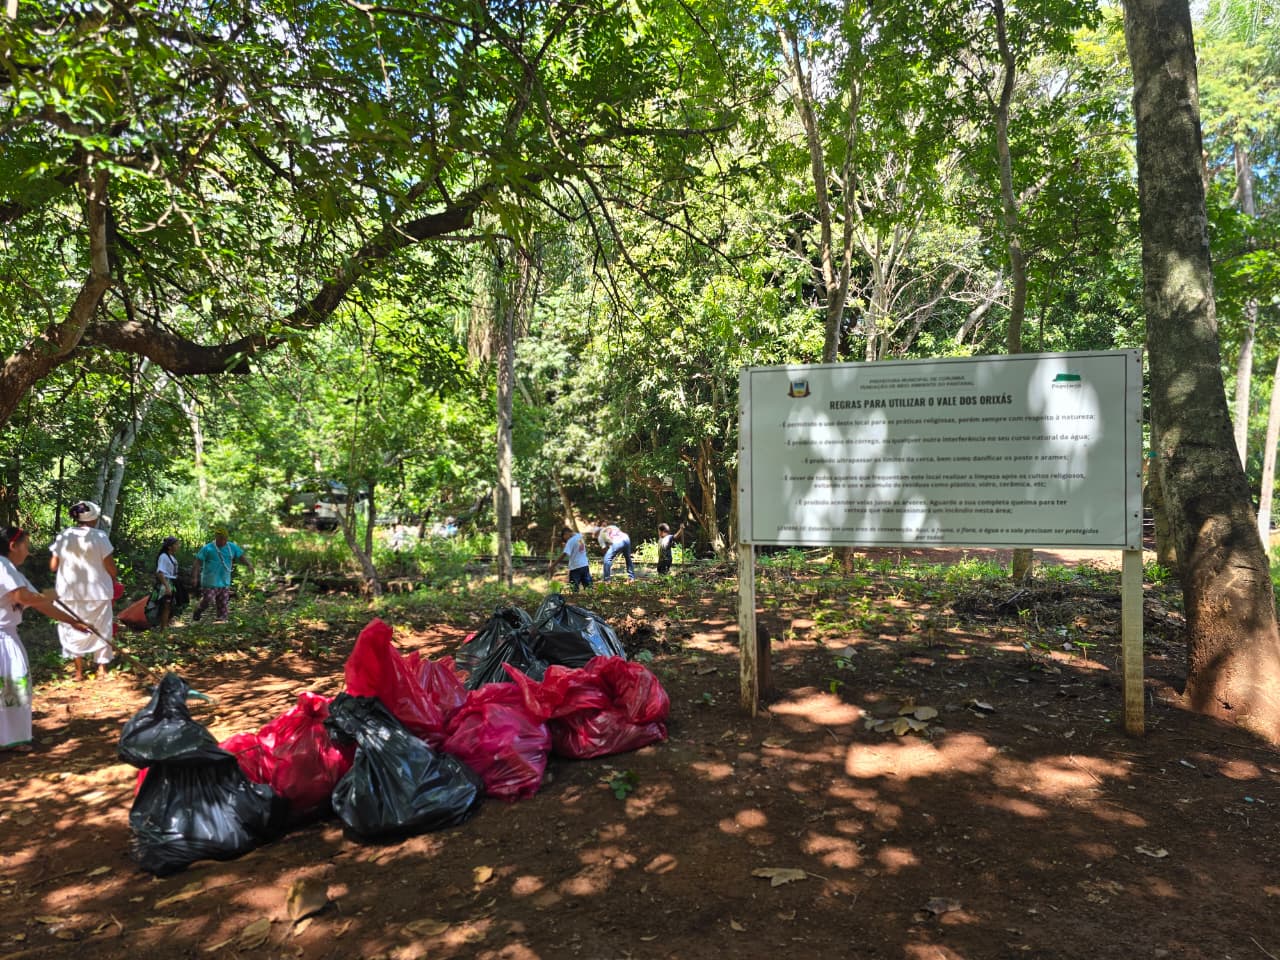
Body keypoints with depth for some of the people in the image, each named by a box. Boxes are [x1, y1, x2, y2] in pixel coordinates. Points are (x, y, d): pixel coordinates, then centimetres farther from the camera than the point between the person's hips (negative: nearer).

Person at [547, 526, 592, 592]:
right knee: (588, 587, 9)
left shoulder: (571, 541, -14)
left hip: (575, 568, -7)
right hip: (585, 565, 7)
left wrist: (552, 566, -21)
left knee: (575, 589, 0)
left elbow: (563, 555, -21)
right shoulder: (580, 536, 6)